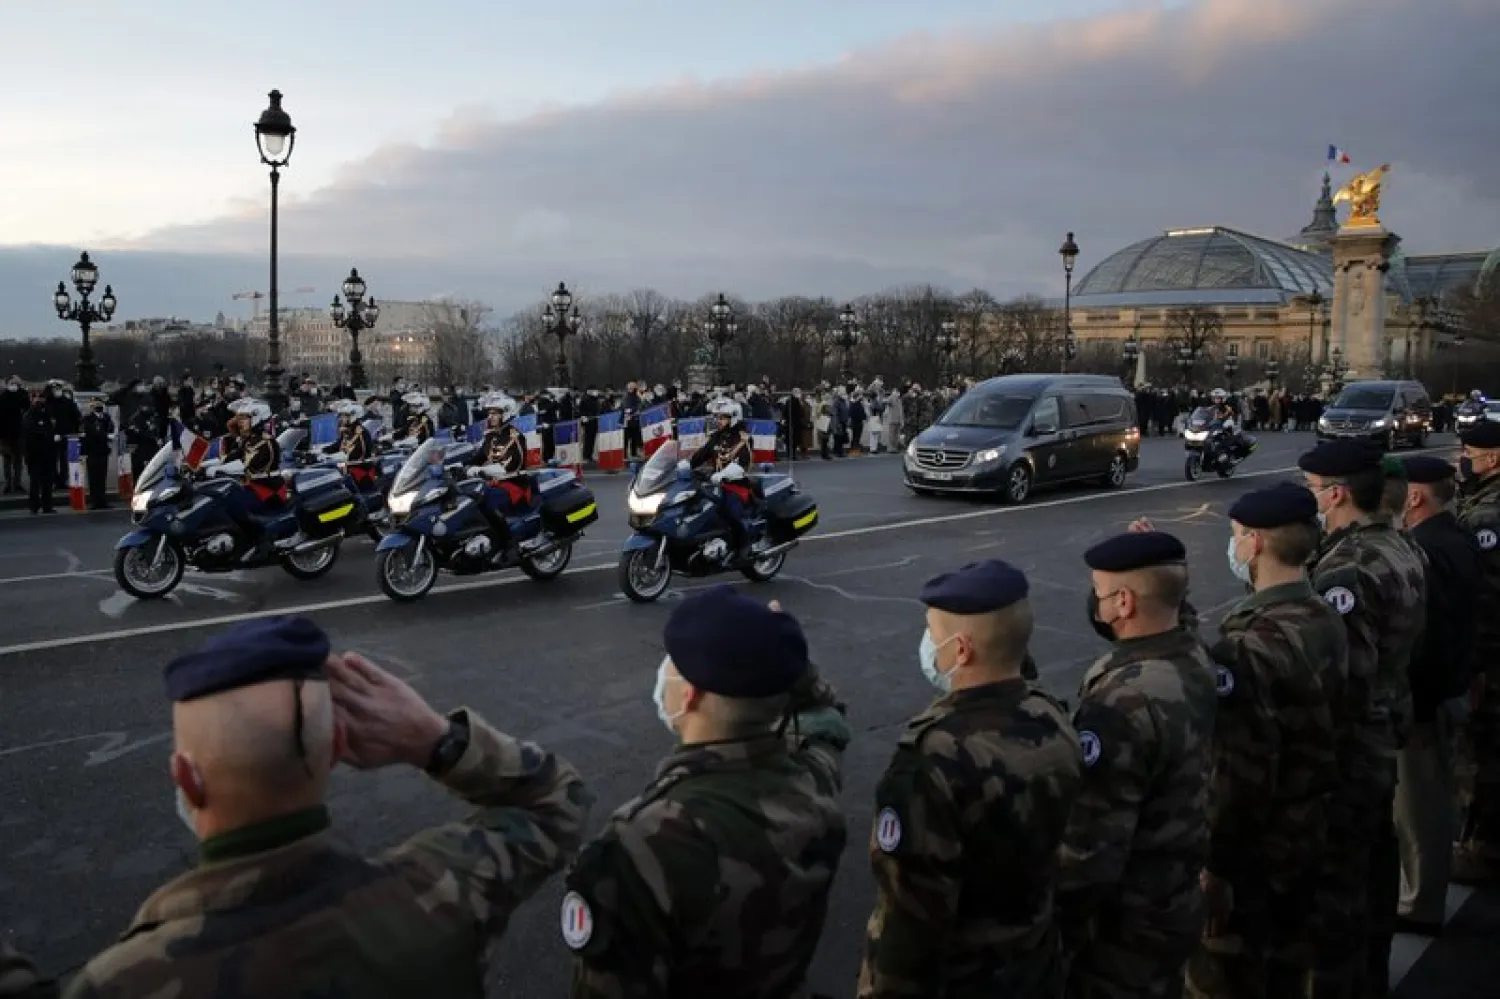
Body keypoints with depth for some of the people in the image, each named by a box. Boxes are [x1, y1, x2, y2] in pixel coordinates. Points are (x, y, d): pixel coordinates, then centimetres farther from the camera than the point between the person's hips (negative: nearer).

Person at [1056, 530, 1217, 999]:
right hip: (1176, 896, 9)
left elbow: (1090, 845, -28)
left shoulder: (1122, 704, -32)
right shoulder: (1195, 657, -7)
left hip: (1128, 919, -8)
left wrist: (1052, 929, -18)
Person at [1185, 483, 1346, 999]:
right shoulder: (1326, 621, -1)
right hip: (1307, 830, 8)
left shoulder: (1251, 644, -27)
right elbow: (1330, 727, 10)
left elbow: (1241, 771, -26)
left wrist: (1214, 863, -17)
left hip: (1252, 846, -8)